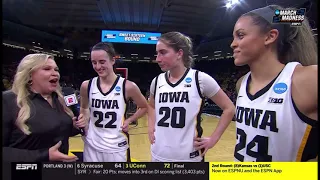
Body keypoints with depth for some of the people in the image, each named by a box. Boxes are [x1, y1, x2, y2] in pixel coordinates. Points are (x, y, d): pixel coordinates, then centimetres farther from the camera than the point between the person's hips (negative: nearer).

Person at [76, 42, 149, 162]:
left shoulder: (128, 86, -12)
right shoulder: (86, 86, -4)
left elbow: (144, 107, 4)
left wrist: (128, 121, -8)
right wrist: (84, 120, -3)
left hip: (117, 148, -2)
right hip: (92, 147, 2)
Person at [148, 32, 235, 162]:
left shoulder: (200, 79, -12)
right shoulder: (157, 81, 0)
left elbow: (229, 108, -3)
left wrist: (213, 139, -7)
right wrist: (151, 128, 6)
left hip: (189, 157, -3)